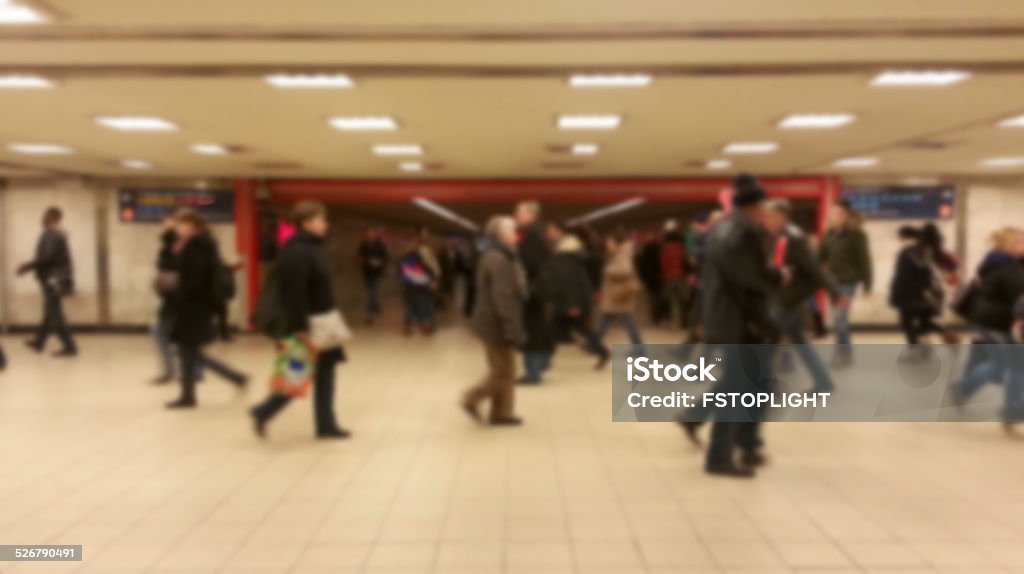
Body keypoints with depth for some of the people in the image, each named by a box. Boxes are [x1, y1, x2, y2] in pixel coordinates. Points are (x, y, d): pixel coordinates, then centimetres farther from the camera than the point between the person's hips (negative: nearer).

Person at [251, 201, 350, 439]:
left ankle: (326, 425, 19)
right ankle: (263, 412, 15)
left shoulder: (313, 248, 12)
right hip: (307, 325, -10)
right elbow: (294, 292, -24)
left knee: (324, 372, 11)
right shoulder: (296, 252, -19)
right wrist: (300, 327, -25)